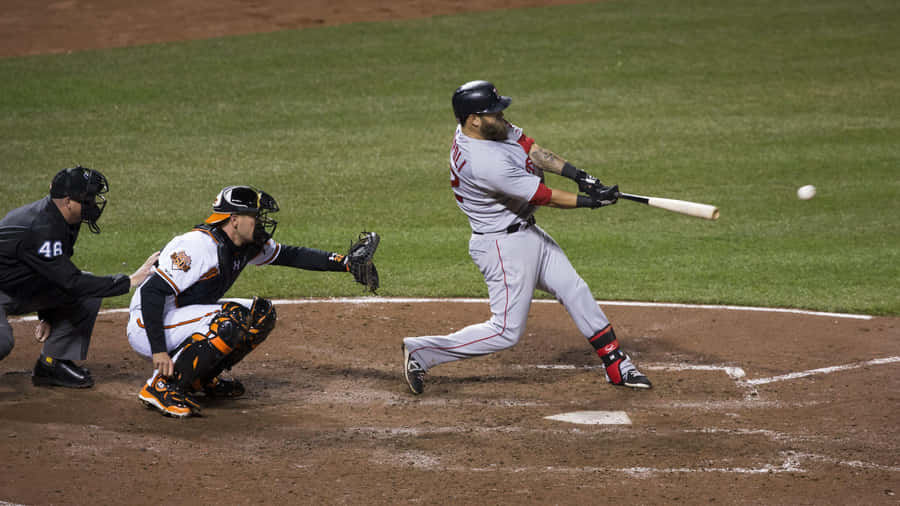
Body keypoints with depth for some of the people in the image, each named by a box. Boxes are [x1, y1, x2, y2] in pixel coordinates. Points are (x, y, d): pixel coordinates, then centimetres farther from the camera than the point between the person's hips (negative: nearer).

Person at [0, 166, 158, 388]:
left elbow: (58, 274, 13)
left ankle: (53, 364, 4)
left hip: (26, 289, 10)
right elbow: (72, 283, -33)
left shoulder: (63, 220, -2)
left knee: (89, 291, 0)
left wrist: (46, 317, 9)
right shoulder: (40, 228, -31)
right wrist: (130, 281, -31)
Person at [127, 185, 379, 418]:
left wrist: (344, 263, 2)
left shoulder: (246, 246, 2)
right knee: (232, 318, -30)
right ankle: (160, 386, -23)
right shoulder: (200, 245, -25)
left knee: (262, 313, 5)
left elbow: (289, 255, 13)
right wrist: (159, 350, -34)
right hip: (148, 329, -9)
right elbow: (151, 292, -29)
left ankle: (200, 378, 11)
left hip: (186, 321, 9)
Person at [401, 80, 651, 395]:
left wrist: (576, 173, -11)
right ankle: (421, 352, 3)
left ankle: (617, 366, 23)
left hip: (527, 234, 10)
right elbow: (545, 197, -23)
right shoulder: (487, 163, -31)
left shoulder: (492, 128, -5)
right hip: (504, 245, -10)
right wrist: (591, 201, -12)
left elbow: (529, 147, 1)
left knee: (575, 292, 14)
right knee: (506, 331, -5)